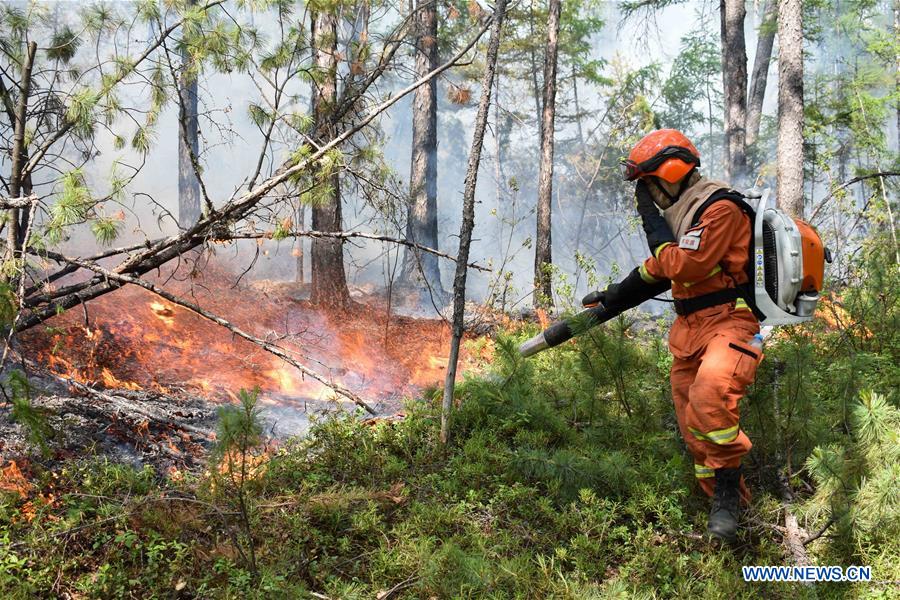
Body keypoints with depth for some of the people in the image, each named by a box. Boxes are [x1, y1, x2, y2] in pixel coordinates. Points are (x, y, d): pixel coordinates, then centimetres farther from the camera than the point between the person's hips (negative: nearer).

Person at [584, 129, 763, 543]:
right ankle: (724, 501, 14)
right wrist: (616, 295, 33)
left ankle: (728, 488, -23)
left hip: (728, 322, -10)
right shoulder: (682, 213, 16)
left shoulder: (719, 208, -13)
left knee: (710, 391, -34)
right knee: (694, 429, 6)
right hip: (689, 329, 10)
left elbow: (685, 265, -21)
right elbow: (662, 268, 30)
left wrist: (654, 223, -10)